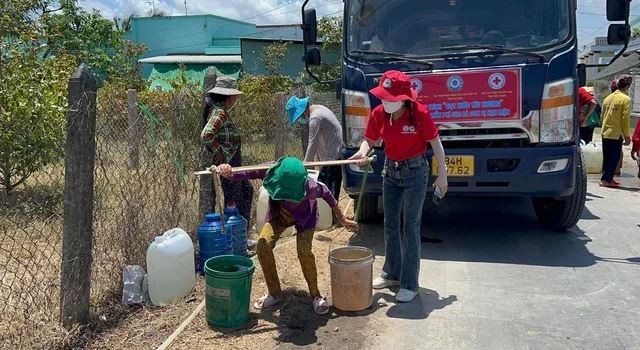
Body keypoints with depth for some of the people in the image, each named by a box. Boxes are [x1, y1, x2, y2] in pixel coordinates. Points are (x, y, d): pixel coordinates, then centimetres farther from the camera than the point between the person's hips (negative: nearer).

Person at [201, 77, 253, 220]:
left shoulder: (220, 111, 11)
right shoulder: (220, 113, -19)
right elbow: (206, 135, -31)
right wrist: (220, 152, -21)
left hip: (233, 163, 11)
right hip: (227, 163, -11)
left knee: (247, 191, 21)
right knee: (232, 200, -3)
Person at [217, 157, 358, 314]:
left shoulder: (309, 186, -39)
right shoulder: (271, 173, -35)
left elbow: (325, 193, -20)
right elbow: (246, 174, -27)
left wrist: (343, 219, -8)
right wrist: (228, 173, -51)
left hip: (304, 216, -3)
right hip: (279, 213, 3)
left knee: (304, 251, -23)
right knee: (263, 246, -14)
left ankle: (316, 295, 3)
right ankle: (275, 293, 8)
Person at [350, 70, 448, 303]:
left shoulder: (420, 113, -19)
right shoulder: (378, 114, -8)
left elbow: (435, 143, -9)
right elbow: (370, 140, 2)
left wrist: (442, 174, -5)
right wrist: (363, 151, -21)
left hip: (415, 172, -5)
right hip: (391, 171, 5)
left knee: (410, 227, -4)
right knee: (390, 225, 13)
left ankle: (410, 284, 5)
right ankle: (392, 274, 30)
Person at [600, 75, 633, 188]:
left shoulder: (608, 98, 10)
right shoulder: (626, 99, -10)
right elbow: (625, 119, -13)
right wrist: (627, 136, -8)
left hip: (605, 133, 7)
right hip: (616, 134, -7)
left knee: (607, 157, 14)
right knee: (614, 158, -1)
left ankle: (607, 178, 22)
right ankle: (606, 180, -2)